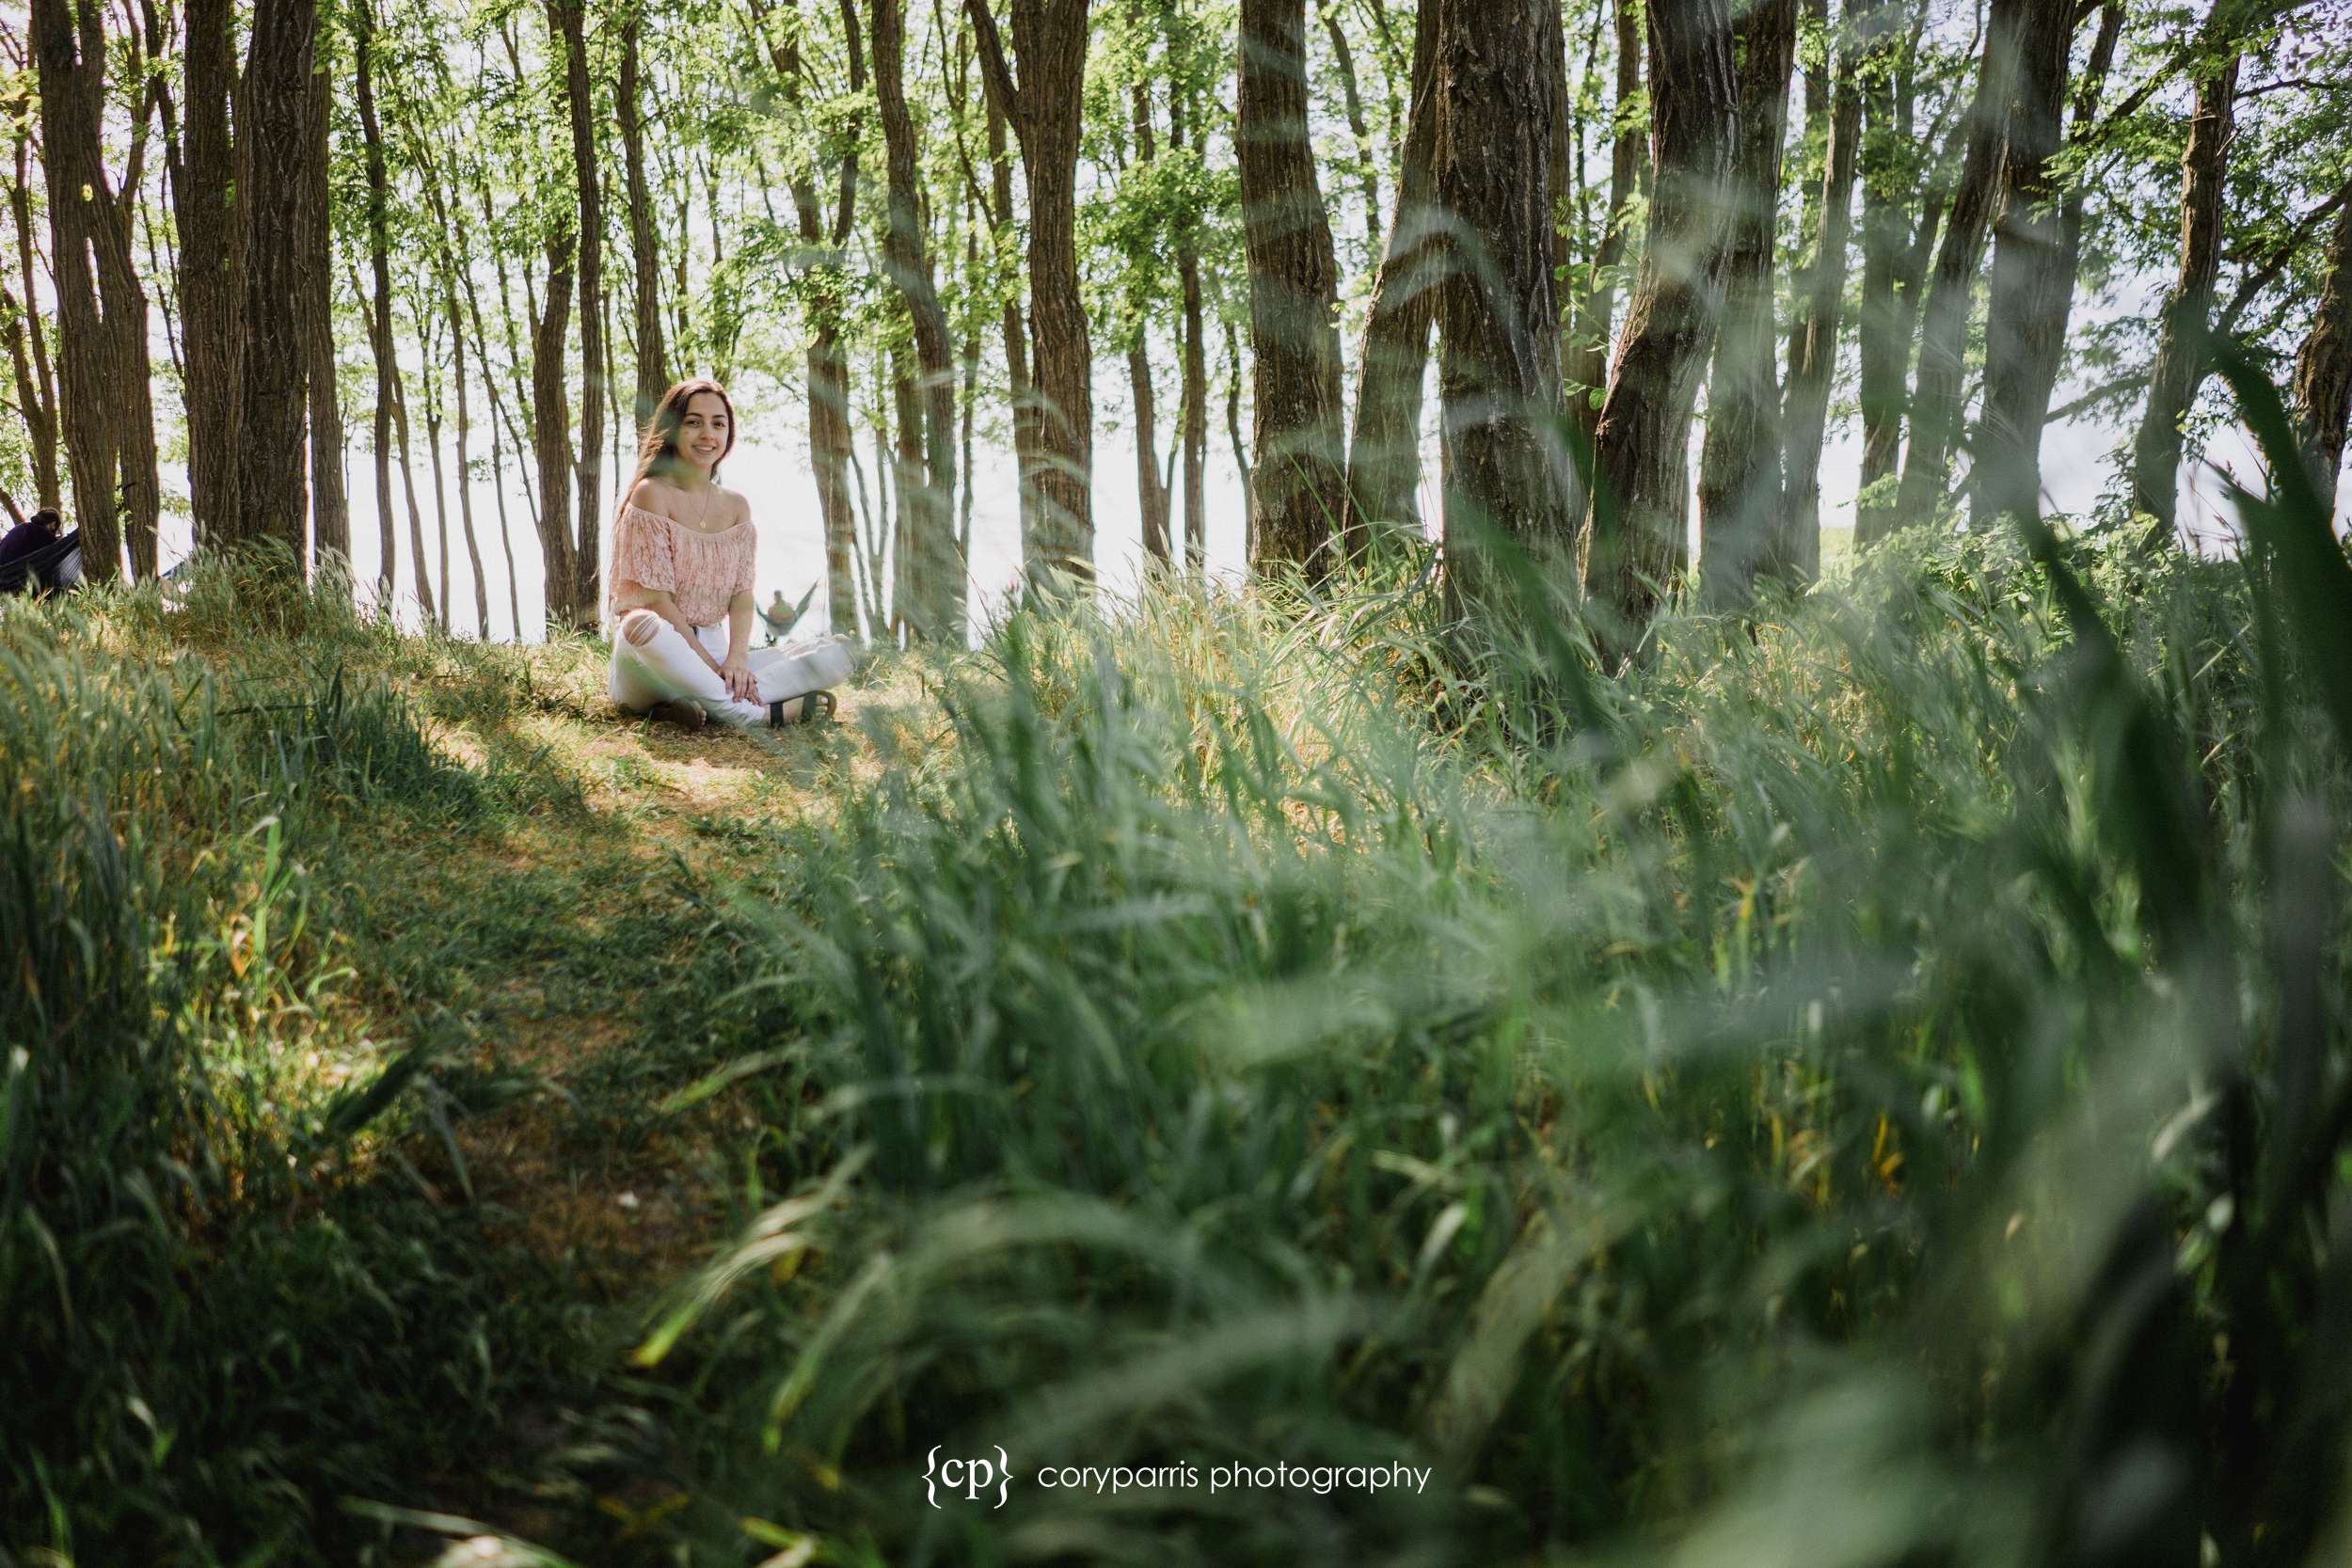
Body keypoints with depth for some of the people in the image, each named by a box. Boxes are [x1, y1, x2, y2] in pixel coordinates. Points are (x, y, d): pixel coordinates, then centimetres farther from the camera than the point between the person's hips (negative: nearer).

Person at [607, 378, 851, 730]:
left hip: (714, 655, 6)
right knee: (644, 624, -41)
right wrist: (713, 665, -19)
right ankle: (759, 713, -31)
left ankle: (702, 702, -28)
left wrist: (737, 658, -16)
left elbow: (742, 595, 3)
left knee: (837, 654, -12)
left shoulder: (736, 506, 12)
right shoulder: (651, 494, -6)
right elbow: (655, 599, -13)